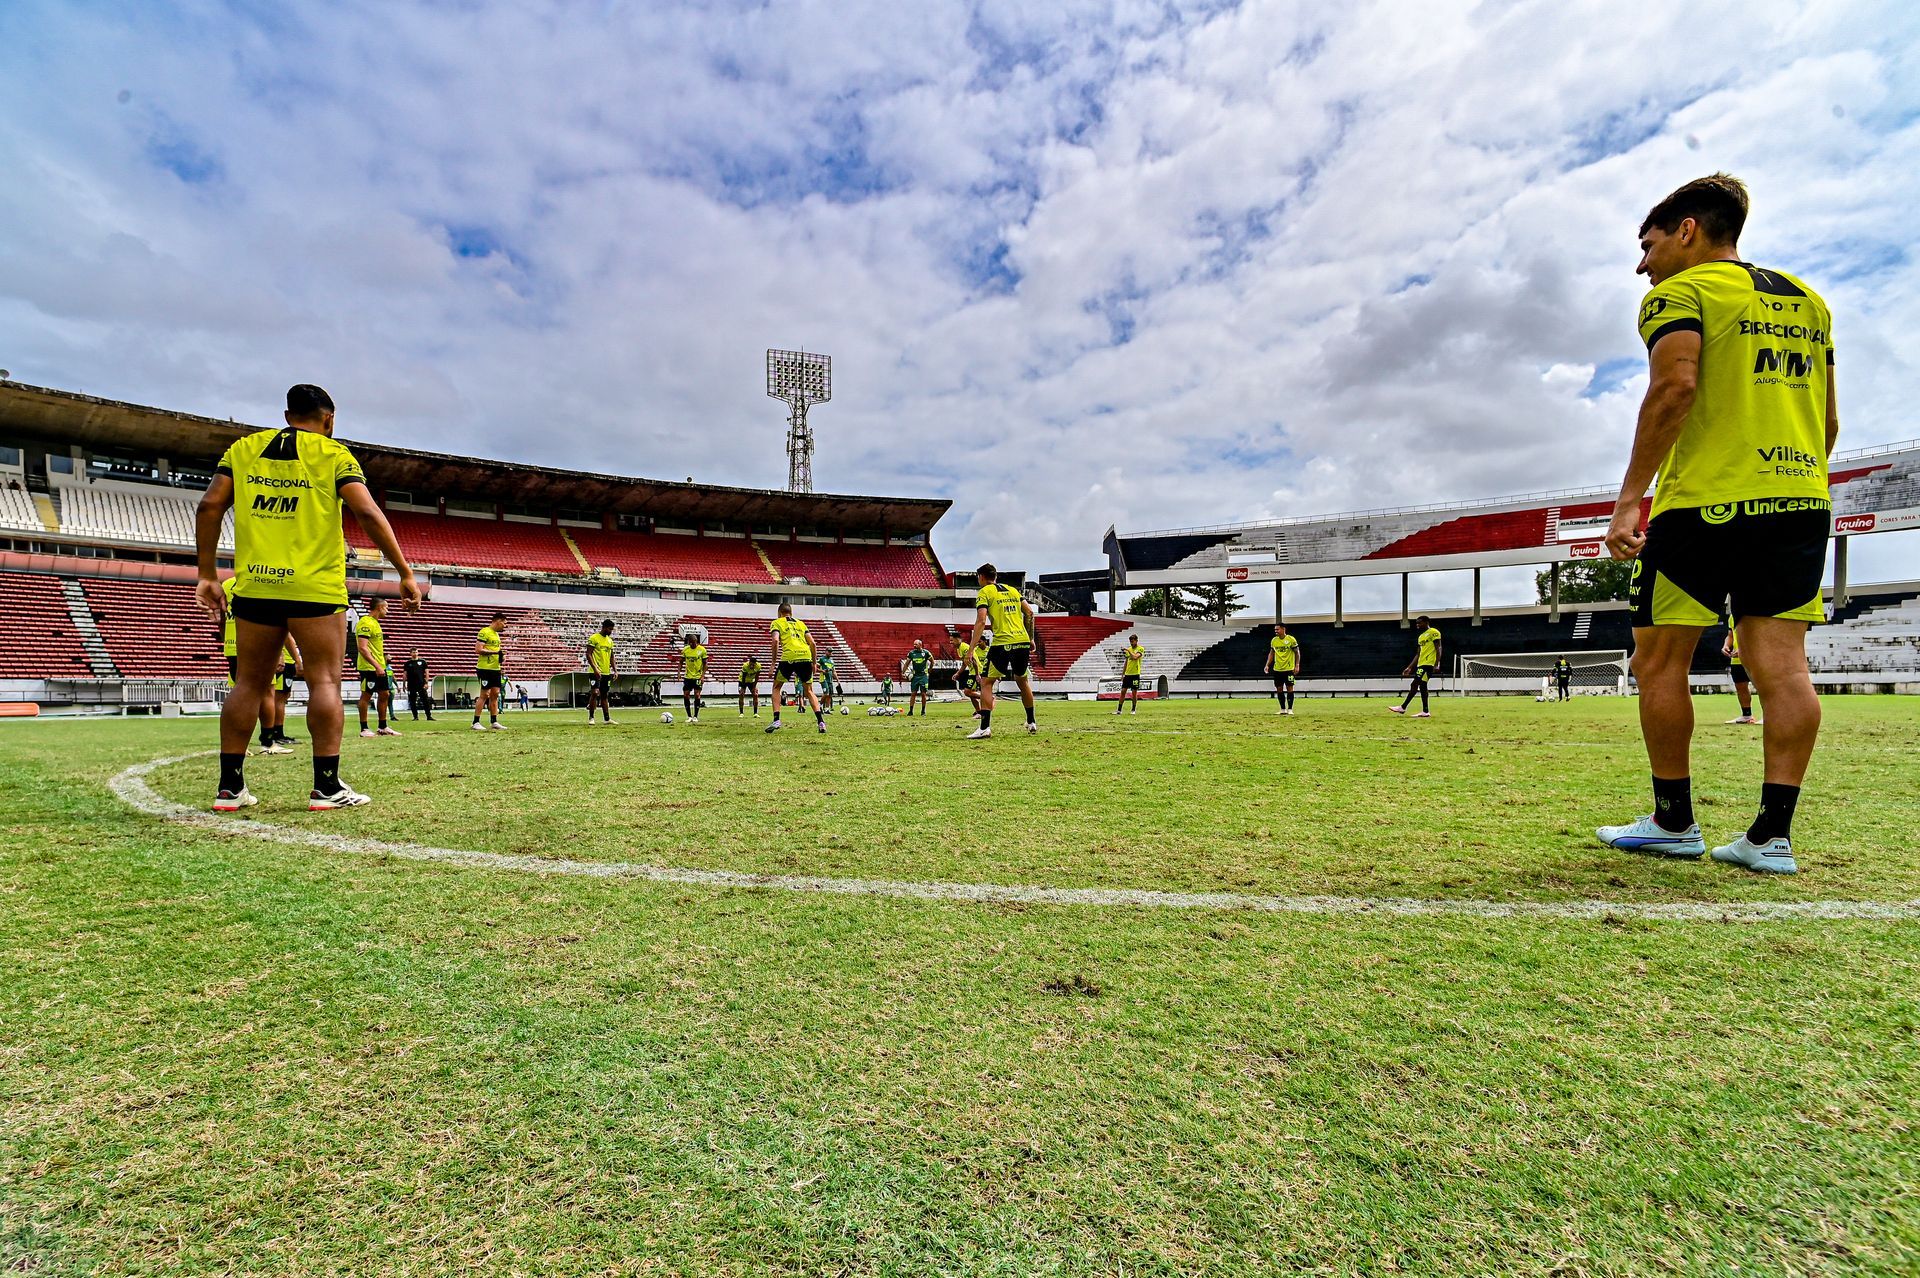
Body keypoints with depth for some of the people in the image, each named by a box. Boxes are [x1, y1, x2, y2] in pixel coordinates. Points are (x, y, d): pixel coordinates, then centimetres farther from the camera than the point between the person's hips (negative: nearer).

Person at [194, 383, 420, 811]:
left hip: (254, 586, 4)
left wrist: (207, 575, 10)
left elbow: (209, 507, 5)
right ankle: (327, 786, -4)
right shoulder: (333, 454, 1)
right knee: (325, 681, -2)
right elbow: (368, 513, -10)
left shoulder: (243, 448, 13)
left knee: (249, 683, 11)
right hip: (316, 587, -4)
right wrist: (405, 573, -8)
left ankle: (229, 787, 14)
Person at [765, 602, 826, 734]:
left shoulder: (777, 622, 15)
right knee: (809, 691, 15)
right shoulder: (800, 623, 25)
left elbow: (776, 640, -3)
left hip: (789, 657, -3)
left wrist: (774, 662, 1)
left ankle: (776, 720, 5)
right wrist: (814, 663, 24)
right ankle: (821, 721, 0)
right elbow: (812, 643, 17)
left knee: (776, 687, 17)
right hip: (806, 656, 3)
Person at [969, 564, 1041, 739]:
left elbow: (981, 621, -10)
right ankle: (1032, 723, 30)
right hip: (1023, 641, 6)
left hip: (1003, 643, -6)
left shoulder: (984, 592, 2)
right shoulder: (1012, 590, 19)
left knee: (986, 683, 1)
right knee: (1023, 681, 23)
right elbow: (1029, 613, 14)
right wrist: (1031, 639, 20)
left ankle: (985, 728, -10)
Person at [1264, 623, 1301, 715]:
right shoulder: (1273, 640, 6)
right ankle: (1283, 709, 14)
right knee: (1279, 689, 5)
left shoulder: (1291, 639, -7)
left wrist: (1297, 666, -9)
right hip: (1277, 669, 4)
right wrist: (1267, 665, 5)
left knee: (1289, 688, -3)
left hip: (1289, 669, -4)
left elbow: (1297, 653, -2)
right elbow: (1271, 653, 14)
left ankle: (1290, 709, 5)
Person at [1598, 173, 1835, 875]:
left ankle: (1673, 822, 8)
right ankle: (1772, 835, 2)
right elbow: (1829, 419, 21)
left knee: (1659, 661, 2)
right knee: (1781, 663, 2)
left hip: (1706, 502, -7)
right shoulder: (1806, 300, 22)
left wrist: (1629, 498, -19)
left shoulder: (1681, 292, -1)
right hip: (1800, 500, 7)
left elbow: (1674, 387, -18)